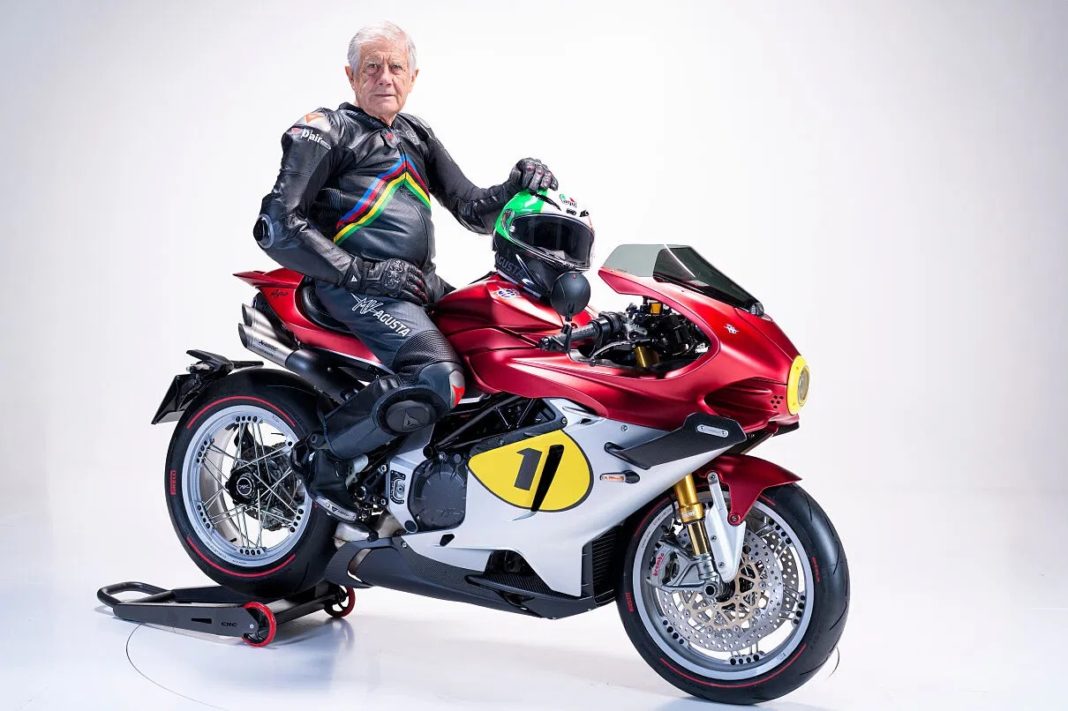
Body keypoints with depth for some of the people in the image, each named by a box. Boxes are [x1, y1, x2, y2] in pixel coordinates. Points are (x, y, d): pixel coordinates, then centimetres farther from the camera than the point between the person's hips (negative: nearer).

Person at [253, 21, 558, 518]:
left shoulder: (418, 137, 20)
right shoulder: (325, 132, -1)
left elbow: (471, 208, 15)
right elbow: (277, 226, -11)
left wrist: (515, 189, -7)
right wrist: (362, 273, -17)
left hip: (418, 281, 8)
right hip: (353, 287, -8)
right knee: (438, 380, -29)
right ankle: (321, 454, -12)